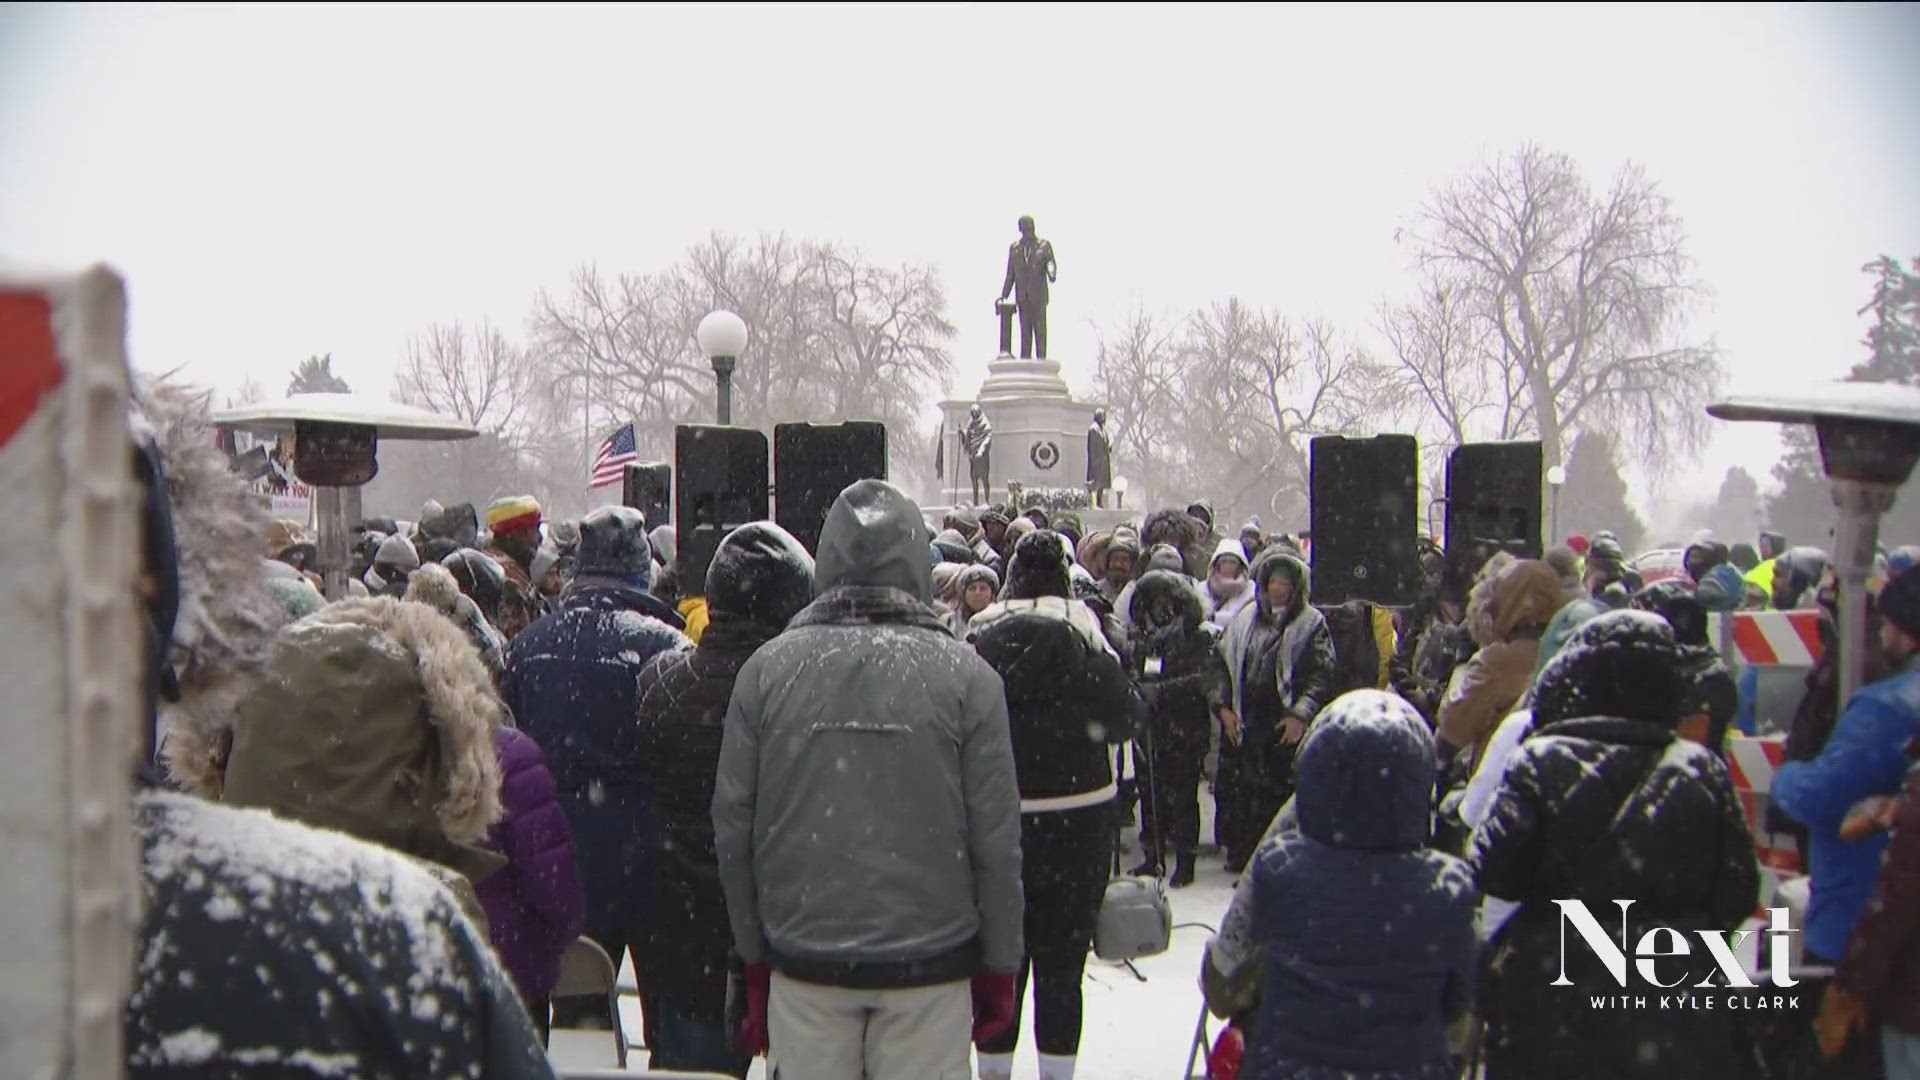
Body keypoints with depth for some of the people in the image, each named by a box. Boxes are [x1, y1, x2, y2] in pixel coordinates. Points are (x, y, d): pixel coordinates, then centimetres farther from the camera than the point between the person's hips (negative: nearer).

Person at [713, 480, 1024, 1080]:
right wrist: (998, 967, 6)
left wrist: (754, 958, 13)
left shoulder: (767, 669, -3)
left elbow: (732, 823, 2)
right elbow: (996, 836, -5)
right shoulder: (966, 675, -7)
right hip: (930, 963, -1)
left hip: (803, 962, 2)